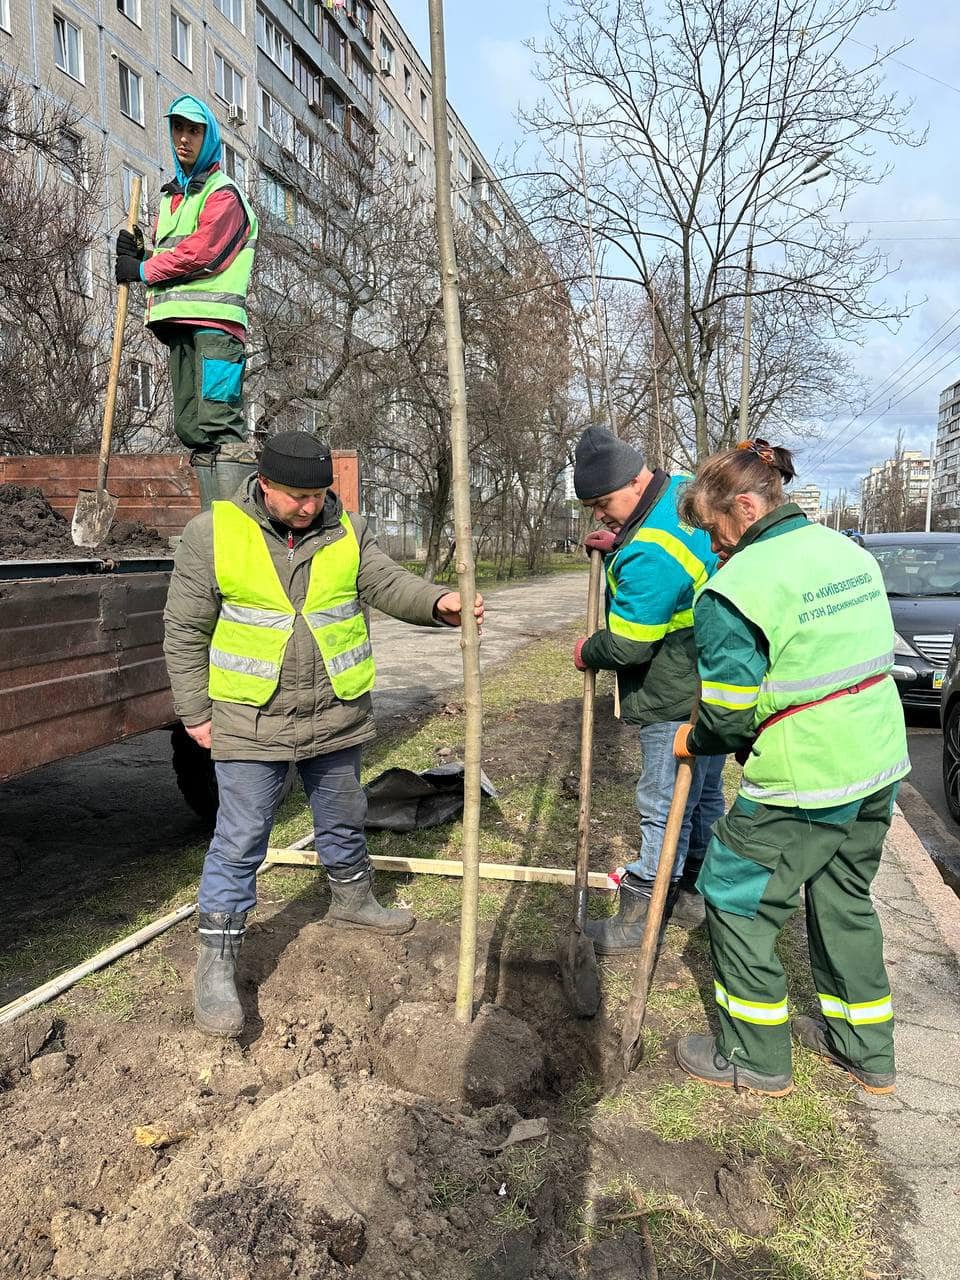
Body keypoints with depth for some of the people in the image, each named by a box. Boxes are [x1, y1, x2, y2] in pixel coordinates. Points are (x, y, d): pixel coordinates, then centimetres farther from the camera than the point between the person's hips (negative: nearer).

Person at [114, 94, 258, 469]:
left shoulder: (223, 193, 0)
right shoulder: (172, 196, 27)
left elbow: (200, 253, -12)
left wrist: (143, 269, -2)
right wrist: (138, 252, 5)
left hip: (213, 321, -9)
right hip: (179, 322, 9)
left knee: (218, 424, -20)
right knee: (190, 426, 7)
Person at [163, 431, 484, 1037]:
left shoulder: (348, 530, 0)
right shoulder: (213, 532, -9)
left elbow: (389, 583, -8)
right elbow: (185, 630, -4)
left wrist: (438, 601, -29)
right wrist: (196, 712, -4)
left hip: (338, 715, 4)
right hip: (252, 721, -3)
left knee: (344, 820, 21)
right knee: (240, 842, 1)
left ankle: (353, 899, 47)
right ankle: (217, 965, 15)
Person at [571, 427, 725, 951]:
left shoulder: (652, 554, -29)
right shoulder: (681, 494, 3)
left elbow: (625, 645, -24)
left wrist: (588, 653, -2)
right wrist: (618, 548, 5)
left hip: (678, 701, -11)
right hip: (710, 686, 11)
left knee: (663, 806, 0)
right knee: (700, 792, 22)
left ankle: (639, 916, 12)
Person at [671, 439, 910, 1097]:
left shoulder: (735, 588, -19)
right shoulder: (852, 552, 6)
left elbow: (731, 713, -16)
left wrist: (697, 741, 4)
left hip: (800, 786, -8)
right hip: (879, 767, 9)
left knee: (736, 901, 9)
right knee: (844, 898, 23)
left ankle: (756, 1058, 23)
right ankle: (866, 1048, 38)